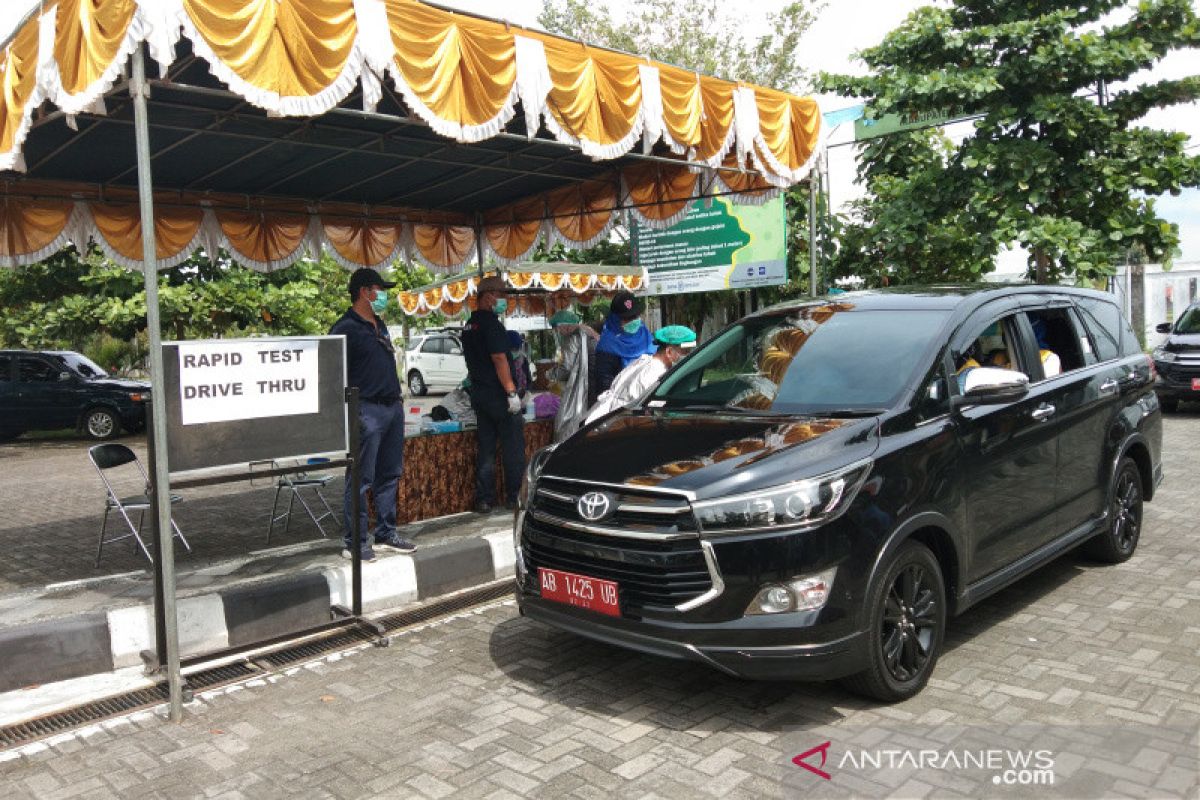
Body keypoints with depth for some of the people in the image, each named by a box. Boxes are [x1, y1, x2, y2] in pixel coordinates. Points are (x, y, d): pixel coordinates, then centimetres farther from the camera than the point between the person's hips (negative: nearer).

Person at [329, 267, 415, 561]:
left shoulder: (379, 325, 18)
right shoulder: (346, 329, -10)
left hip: (393, 407, 9)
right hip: (367, 410, -9)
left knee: (389, 475, 13)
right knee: (360, 480, -3)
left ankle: (386, 533, 23)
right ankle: (355, 542, 4)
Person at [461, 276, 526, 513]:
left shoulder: (469, 326, 15)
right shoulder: (490, 323, -14)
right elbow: (499, 360, -20)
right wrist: (512, 392, -20)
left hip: (479, 393, 9)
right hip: (498, 394, -9)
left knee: (485, 448, 10)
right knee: (513, 448, 1)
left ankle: (484, 499, 11)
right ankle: (514, 496, 5)